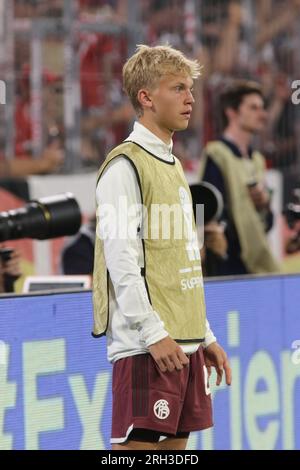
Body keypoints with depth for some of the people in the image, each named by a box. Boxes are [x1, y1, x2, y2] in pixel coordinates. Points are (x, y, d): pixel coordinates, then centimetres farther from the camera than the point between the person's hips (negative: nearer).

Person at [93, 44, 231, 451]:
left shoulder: (172, 165, 19)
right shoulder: (125, 165, -9)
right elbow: (121, 259, -16)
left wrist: (205, 336, 20)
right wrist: (152, 332, -20)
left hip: (185, 342, 9)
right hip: (146, 345, -9)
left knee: (175, 443, 8)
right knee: (138, 445, -9)